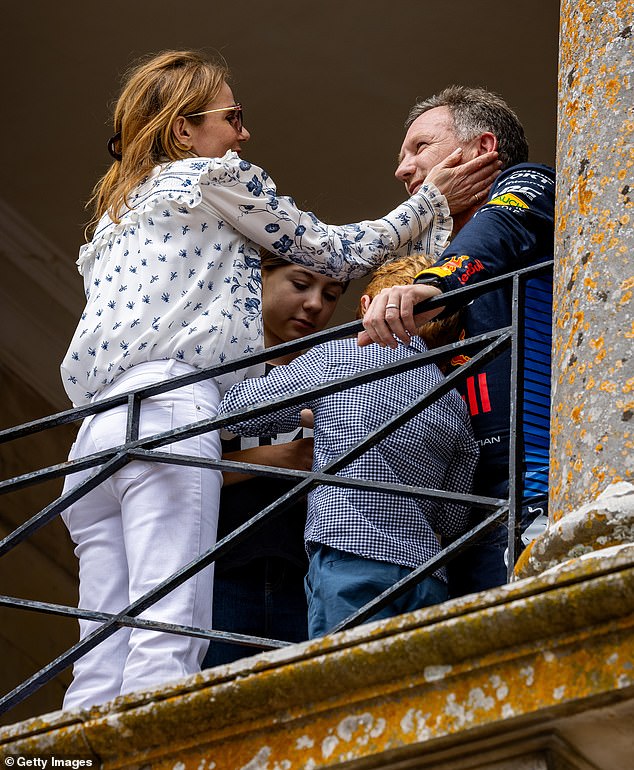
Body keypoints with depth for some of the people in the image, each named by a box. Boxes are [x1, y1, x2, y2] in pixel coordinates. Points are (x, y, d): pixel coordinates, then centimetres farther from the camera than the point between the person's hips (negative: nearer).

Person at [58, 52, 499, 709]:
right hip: (169, 409, -8)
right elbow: (335, 254, 14)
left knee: (101, 665, -2)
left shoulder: (116, 214, 34)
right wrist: (430, 203, 25)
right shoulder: (213, 175, 11)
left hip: (95, 426, 8)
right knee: (166, 645, -19)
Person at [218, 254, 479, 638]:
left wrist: (312, 416, 28)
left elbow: (236, 409, 12)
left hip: (350, 554, -5)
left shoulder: (336, 354, 7)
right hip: (428, 576, 5)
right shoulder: (455, 404, 19)